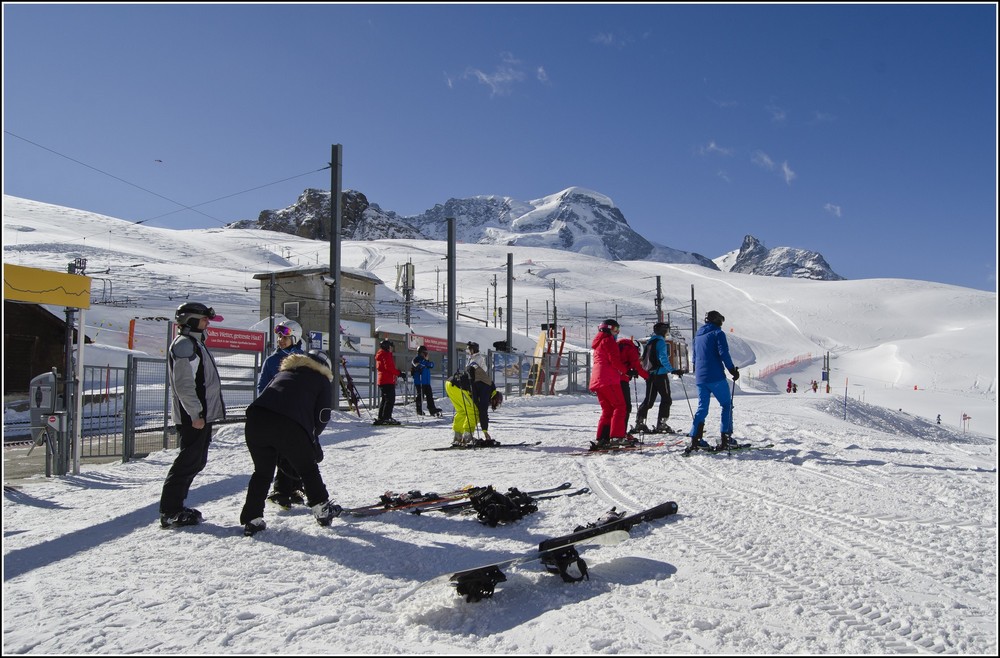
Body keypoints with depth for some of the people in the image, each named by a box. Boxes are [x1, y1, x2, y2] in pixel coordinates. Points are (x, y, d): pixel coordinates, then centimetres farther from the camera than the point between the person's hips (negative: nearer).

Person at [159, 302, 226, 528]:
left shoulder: (195, 343, 19)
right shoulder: (184, 344, -13)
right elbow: (184, 384, -21)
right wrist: (196, 414, -22)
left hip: (202, 414, 10)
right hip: (193, 416, -10)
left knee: (196, 460, 15)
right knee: (189, 461, -7)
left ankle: (174, 506, 24)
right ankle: (170, 511, 0)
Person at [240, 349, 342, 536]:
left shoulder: (284, 371, 32)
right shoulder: (322, 380, 20)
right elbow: (323, 416, 12)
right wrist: (312, 437, 31)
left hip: (256, 417, 4)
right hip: (291, 426, -4)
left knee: (262, 471, 20)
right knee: (308, 469, 18)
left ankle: (251, 520, 18)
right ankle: (322, 510, 27)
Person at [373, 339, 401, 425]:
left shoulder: (380, 355, 21)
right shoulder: (386, 355, -10)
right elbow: (389, 367, -21)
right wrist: (399, 373, -16)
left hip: (381, 380, 10)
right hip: (388, 381, -10)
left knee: (384, 399, 14)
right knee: (390, 399, -10)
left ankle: (380, 418, 16)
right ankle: (386, 418, -16)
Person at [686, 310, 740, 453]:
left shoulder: (698, 335, 18)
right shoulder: (718, 333, -3)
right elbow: (724, 354, -13)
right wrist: (733, 370, -6)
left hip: (700, 378, 6)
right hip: (716, 377, -6)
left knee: (702, 408, 9)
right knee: (727, 405, 7)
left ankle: (695, 439, -1)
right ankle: (726, 438, 2)